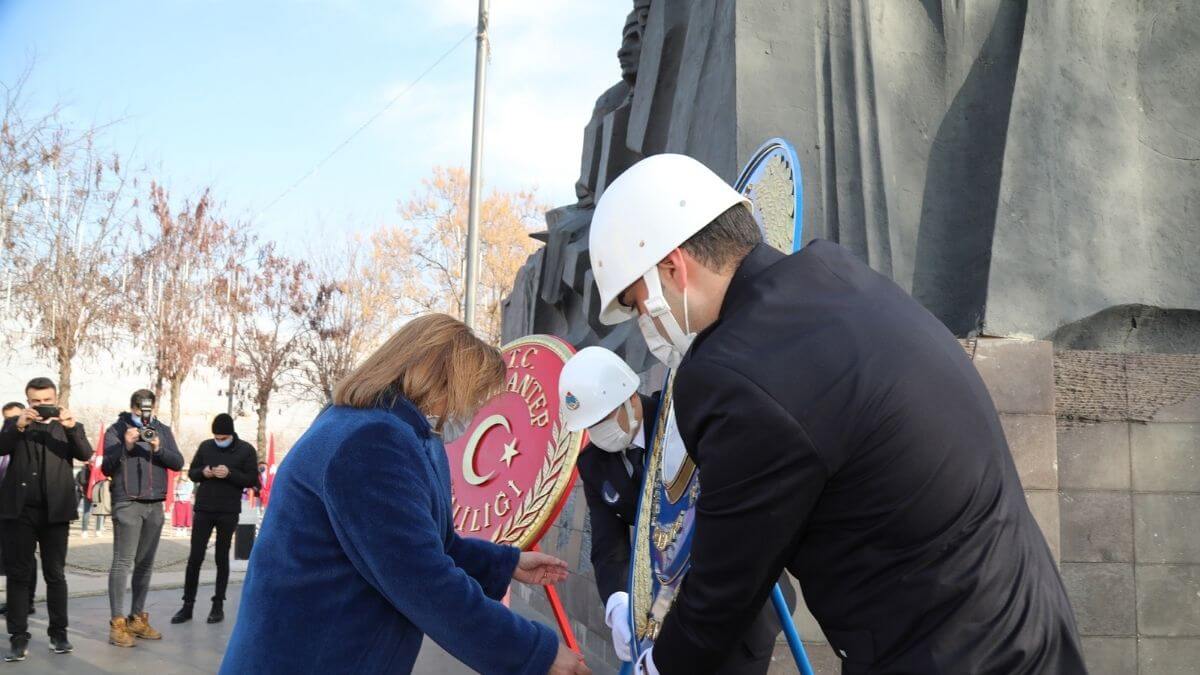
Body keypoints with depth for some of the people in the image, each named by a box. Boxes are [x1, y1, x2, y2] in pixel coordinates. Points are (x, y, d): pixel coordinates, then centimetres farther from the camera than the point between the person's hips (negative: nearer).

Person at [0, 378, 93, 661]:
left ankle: (59, 633, 13)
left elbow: (85, 454, -8)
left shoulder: (68, 426, 8)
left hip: (55, 510, 0)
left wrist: (72, 427, -25)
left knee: (55, 574, 5)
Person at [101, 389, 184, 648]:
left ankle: (137, 618, 15)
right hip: (127, 504, -5)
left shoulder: (163, 431, 12)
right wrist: (125, 446, -20)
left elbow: (178, 462, 2)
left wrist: (159, 448, -15)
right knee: (123, 562, -10)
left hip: (155, 505, 5)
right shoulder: (116, 430, 0)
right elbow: (107, 467, -6)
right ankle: (117, 624, -10)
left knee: (145, 564, 8)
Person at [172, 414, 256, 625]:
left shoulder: (246, 450, -3)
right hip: (203, 510, 2)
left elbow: (251, 480, -5)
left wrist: (230, 474, -20)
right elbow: (191, 473, 11)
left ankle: (218, 605, 14)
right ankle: (188, 604, 9)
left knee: (222, 558, 5)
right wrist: (203, 472, -11)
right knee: (195, 558, 1)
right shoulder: (205, 446, 5)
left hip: (228, 512, -2)